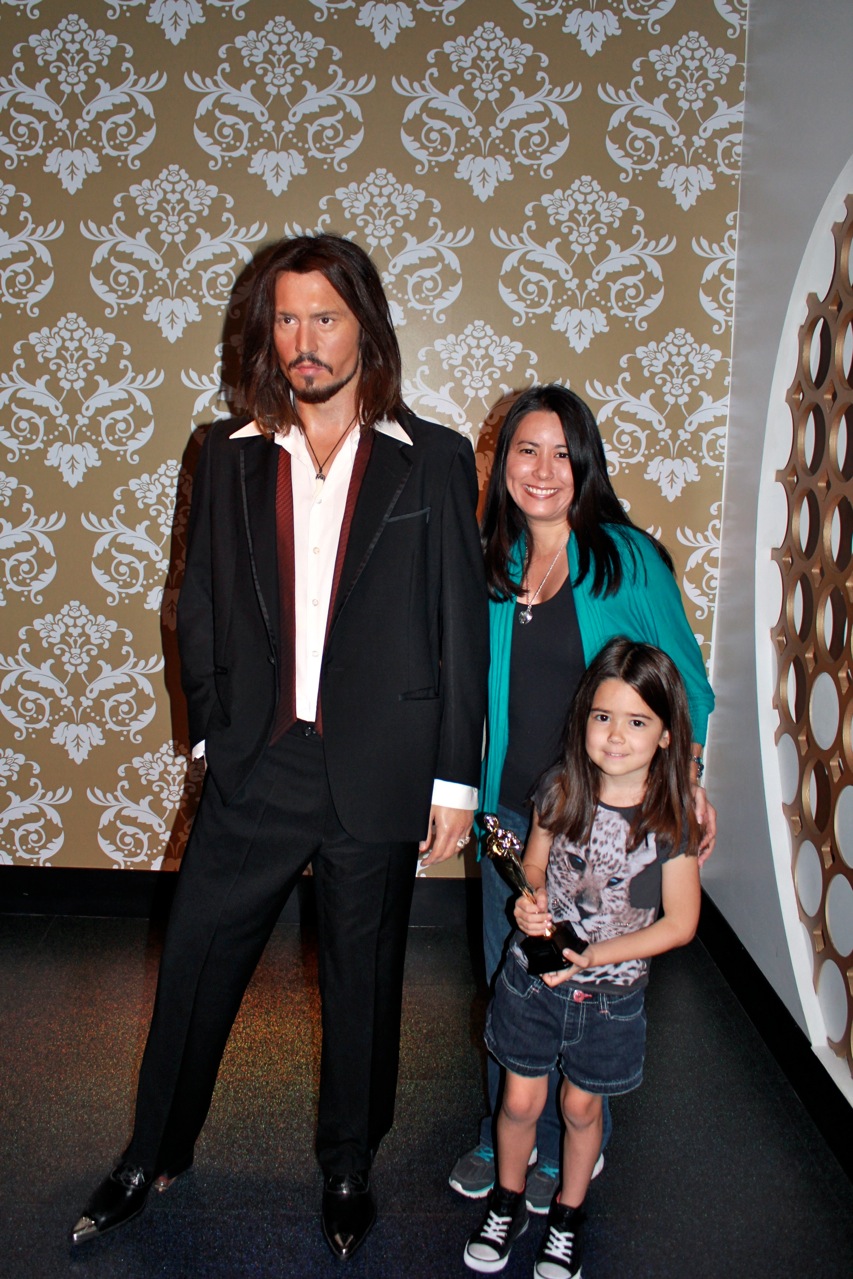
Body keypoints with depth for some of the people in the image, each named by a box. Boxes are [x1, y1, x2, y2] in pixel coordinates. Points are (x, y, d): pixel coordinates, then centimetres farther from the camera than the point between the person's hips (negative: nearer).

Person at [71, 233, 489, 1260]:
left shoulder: (434, 461, -3)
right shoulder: (229, 455, 4)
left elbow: (462, 630, -2)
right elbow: (200, 609, 11)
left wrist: (454, 782, -3)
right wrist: (213, 733, 6)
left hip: (378, 778, -2)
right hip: (255, 766, 2)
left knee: (362, 983, 14)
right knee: (194, 965, 12)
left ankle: (348, 1168, 38)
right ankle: (153, 1156, 37)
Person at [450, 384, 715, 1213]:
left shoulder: (626, 558, -10)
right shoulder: (491, 563, 2)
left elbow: (682, 675, -2)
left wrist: (691, 784, -2)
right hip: (509, 808, 4)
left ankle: (567, 1151, 32)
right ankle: (502, 1135, 36)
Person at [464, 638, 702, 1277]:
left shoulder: (671, 818, -17)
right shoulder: (561, 789, -10)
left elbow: (680, 924, -11)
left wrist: (595, 954, -19)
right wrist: (532, 901, -16)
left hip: (610, 993, -1)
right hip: (533, 978, 2)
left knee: (581, 1106, 16)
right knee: (521, 1100, 12)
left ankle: (568, 1216, 42)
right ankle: (508, 1204, 40)